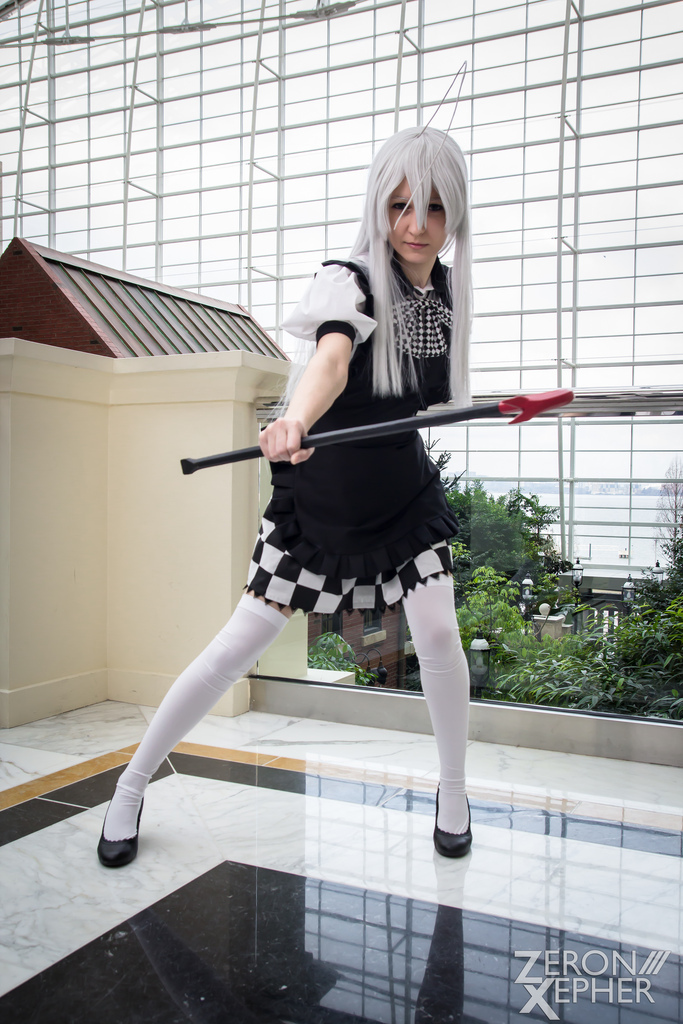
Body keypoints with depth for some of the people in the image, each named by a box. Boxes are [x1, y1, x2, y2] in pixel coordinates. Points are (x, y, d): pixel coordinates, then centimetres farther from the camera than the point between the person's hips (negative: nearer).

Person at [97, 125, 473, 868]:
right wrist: (295, 422, -63)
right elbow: (331, 358, -46)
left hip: (405, 492, 5)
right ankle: (131, 786, 16)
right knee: (241, 644, -1)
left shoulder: (448, 289, -1)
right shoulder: (349, 281, -21)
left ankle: (453, 792, 21)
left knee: (438, 635, -6)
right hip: (319, 496, -4)